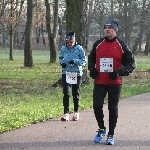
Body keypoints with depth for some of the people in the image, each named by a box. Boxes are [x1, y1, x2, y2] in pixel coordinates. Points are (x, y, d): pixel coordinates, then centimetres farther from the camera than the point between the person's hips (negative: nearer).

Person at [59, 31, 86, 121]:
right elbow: (60, 58, 17)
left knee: (76, 93, 10)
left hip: (77, 73, -2)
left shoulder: (79, 49, -9)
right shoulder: (63, 49, 1)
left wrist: (75, 61, -23)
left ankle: (76, 112, 26)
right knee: (66, 93, -9)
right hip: (66, 73, 2)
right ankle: (66, 113, -4)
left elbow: (84, 61, -7)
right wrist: (62, 63, -5)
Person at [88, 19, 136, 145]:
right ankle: (102, 129, 18)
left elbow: (131, 63, -2)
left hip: (115, 83, -2)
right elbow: (91, 58, 22)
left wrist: (120, 72, -15)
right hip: (99, 82, 2)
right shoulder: (98, 44, 6)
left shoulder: (121, 45, -3)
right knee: (97, 106, -5)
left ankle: (111, 135, 17)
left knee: (113, 108, 4)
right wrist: (92, 69, 4)